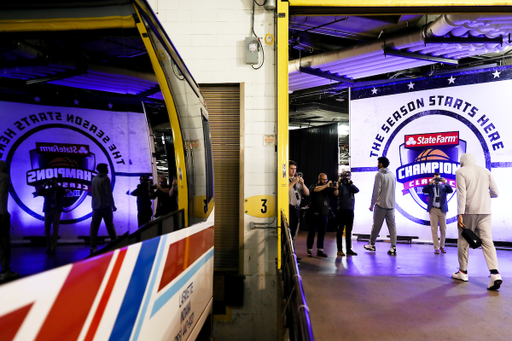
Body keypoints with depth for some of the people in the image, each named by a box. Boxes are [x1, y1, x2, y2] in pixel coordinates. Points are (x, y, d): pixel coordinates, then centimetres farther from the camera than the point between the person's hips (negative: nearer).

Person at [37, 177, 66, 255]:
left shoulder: (59, 190, 9)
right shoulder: (47, 190, 11)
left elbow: (64, 192, -10)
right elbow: (39, 193, -4)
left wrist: (57, 186, -11)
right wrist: (44, 185, -8)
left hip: (56, 211, -2)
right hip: (48, 210, 2)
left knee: (55, 229, -4)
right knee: (47, 229, 5)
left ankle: (53, 248, -2)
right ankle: (48, 246, 19)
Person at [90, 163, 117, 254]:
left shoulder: (94, 179, 11)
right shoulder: (105, 179, -7)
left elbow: (92, 192, 16)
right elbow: (109, 193, -11)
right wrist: (113, 205, -7)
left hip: (95, 206, 5)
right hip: (105, 206, -5)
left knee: (94, 226, 4)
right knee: (110, 226, 2)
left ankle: (93, 247, 0)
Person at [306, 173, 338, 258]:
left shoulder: (328, 188, 11)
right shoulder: (314, 186, 2)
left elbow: (335, 194, -1)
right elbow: (315, 190, -20)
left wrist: (336, 188, -22)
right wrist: (326, 185, -29)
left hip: (325, 213, 4)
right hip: (315, 213, -4)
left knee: (322, 232, 7)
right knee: (312, 232, 1)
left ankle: (320, 250, 15)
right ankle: (309, 250, 7)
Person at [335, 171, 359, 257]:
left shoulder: (350, 186, 13)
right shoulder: (340, 185, -1)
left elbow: (357, 190, -3)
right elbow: (336, 194, -17)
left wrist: (350, 183, -12)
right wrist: (340, 182, -19)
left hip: (350, 210, 5)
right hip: (341, 210, -5)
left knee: (349, 230, 10)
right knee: (340, 230, 0)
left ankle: (349, 249, 17)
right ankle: (339, 250, 5)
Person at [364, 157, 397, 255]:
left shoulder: (379, 174, -9)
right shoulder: (392, 174, 11)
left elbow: (376, 191, -12)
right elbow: (393, 188, 17)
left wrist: (372, 204, -4)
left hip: (380, 204, -5)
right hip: (391, 205, 5)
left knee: (376, 225, 6)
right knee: (392, 226, 4)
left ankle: (372, 244, 18)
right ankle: (393, 248, 0)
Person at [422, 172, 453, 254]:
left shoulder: (444, 186, 8)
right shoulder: (430, 186, 6)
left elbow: (451, 191, -8)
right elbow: (424, 190, -12)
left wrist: (445, 183, -20)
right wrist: (430, 183, -20)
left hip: (442, 209, 1)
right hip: (433, 210, -1)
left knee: (443, 229, 7)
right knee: (434, 229, -1)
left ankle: (442, 246, 23)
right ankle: (436, 248, 4)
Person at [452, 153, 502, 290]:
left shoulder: (461, 172, -3)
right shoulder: (485, 171, 11)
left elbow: (461, 194, -12)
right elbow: (495, 192, 9)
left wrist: (460, 214, -15)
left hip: (468, 212, -4)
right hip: (485, 212, 4)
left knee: (463, 242, 8)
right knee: (487, 241, 1)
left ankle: (463, 272, 17)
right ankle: (495, 274, -12)